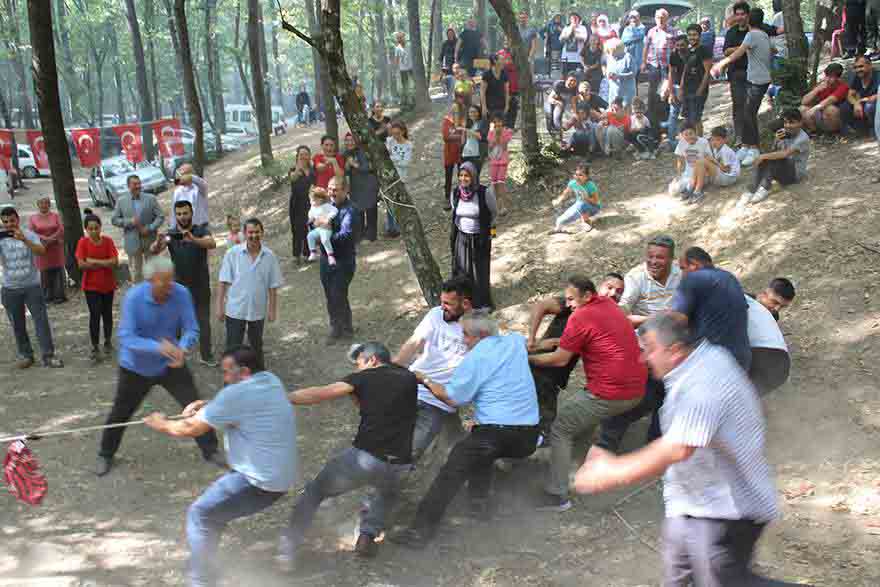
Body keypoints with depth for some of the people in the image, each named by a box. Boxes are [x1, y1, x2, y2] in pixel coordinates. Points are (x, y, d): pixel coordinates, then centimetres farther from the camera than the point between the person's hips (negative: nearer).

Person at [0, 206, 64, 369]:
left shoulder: (29, 235, -5)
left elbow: (42, 251, -20)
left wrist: (24, 240, -34)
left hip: (32, 286, -2)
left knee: (41, 320, -2)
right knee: (17, 325, 10)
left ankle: (48, 356, 4)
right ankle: (25, 355, 23)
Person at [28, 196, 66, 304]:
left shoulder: (55, 216, 7)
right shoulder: (33, 218, 5)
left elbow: (61, 229, -4)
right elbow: (31, 233, -5)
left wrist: (50, 239, -17)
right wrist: (45, 239, -18)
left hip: (56, 249, 0)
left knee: (58, 271, 0)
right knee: (45, 273, 0)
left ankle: (60, 295, 7)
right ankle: (48, 296, 7)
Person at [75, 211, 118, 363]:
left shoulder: (108, 241, -6)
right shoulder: (83, 242, -9)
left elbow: (115, 262, -15)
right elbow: (81, 265, -17)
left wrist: (94, 261, -19)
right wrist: (104, 263, -17)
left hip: (108, 285, 2)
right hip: (91, 286, -2)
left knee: (107, 314, 13)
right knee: (95, 315, -6)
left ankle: (108, 342, 32)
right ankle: (95, 348, 3)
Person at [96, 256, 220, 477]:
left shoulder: (181, 294, -19)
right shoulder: (134, 297, -25)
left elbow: (191, 329, -15)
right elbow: (126, 337, -28)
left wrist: (182, 348, -37)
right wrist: (158, 347, -43)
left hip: (170, 365, 1)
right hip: (136, 367, -1)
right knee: (120, 413, 12)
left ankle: (210, 450, 19)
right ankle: (105, 455, 36)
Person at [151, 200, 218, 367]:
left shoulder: (201, 231, -9)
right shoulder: (170, 235, -5)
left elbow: (212, 244, -31)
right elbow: (153, 251, -20)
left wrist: (193, 239, -50)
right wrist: (158, 243, -44)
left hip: (201, 286, -1)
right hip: (179, 286, 1)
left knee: (203, 321, 8)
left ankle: (206, 355, 19)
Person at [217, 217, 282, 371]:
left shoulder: (269, 256, -6)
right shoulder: (233, 253, -10)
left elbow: (273, 287, 0)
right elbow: (222, 282, -7)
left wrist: (272, 309, 1)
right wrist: (220, 306, -8)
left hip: (258, 311, 2)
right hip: (235, 310, -2)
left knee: (256, 346, 20)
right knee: (233, 347, 3)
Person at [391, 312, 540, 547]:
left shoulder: (475, 358, -6)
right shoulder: (515, 341, 11)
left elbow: (452, 398, -6)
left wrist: (425, 380, 7)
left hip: (496, 434, -7)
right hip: (529, 438, 7)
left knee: (451, 473, -2)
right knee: (482, 450, 33)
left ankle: (421, 529, -7)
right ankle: (480, 500, 18)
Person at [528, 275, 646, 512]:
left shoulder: (581, 317, -11)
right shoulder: (608, 304, 13)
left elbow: (560, 359, -6)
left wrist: (529, 358, 6)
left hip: (610, 393, -9)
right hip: (638, 391, 9)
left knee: (560, 430, 1)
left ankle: (557, 496, -2)